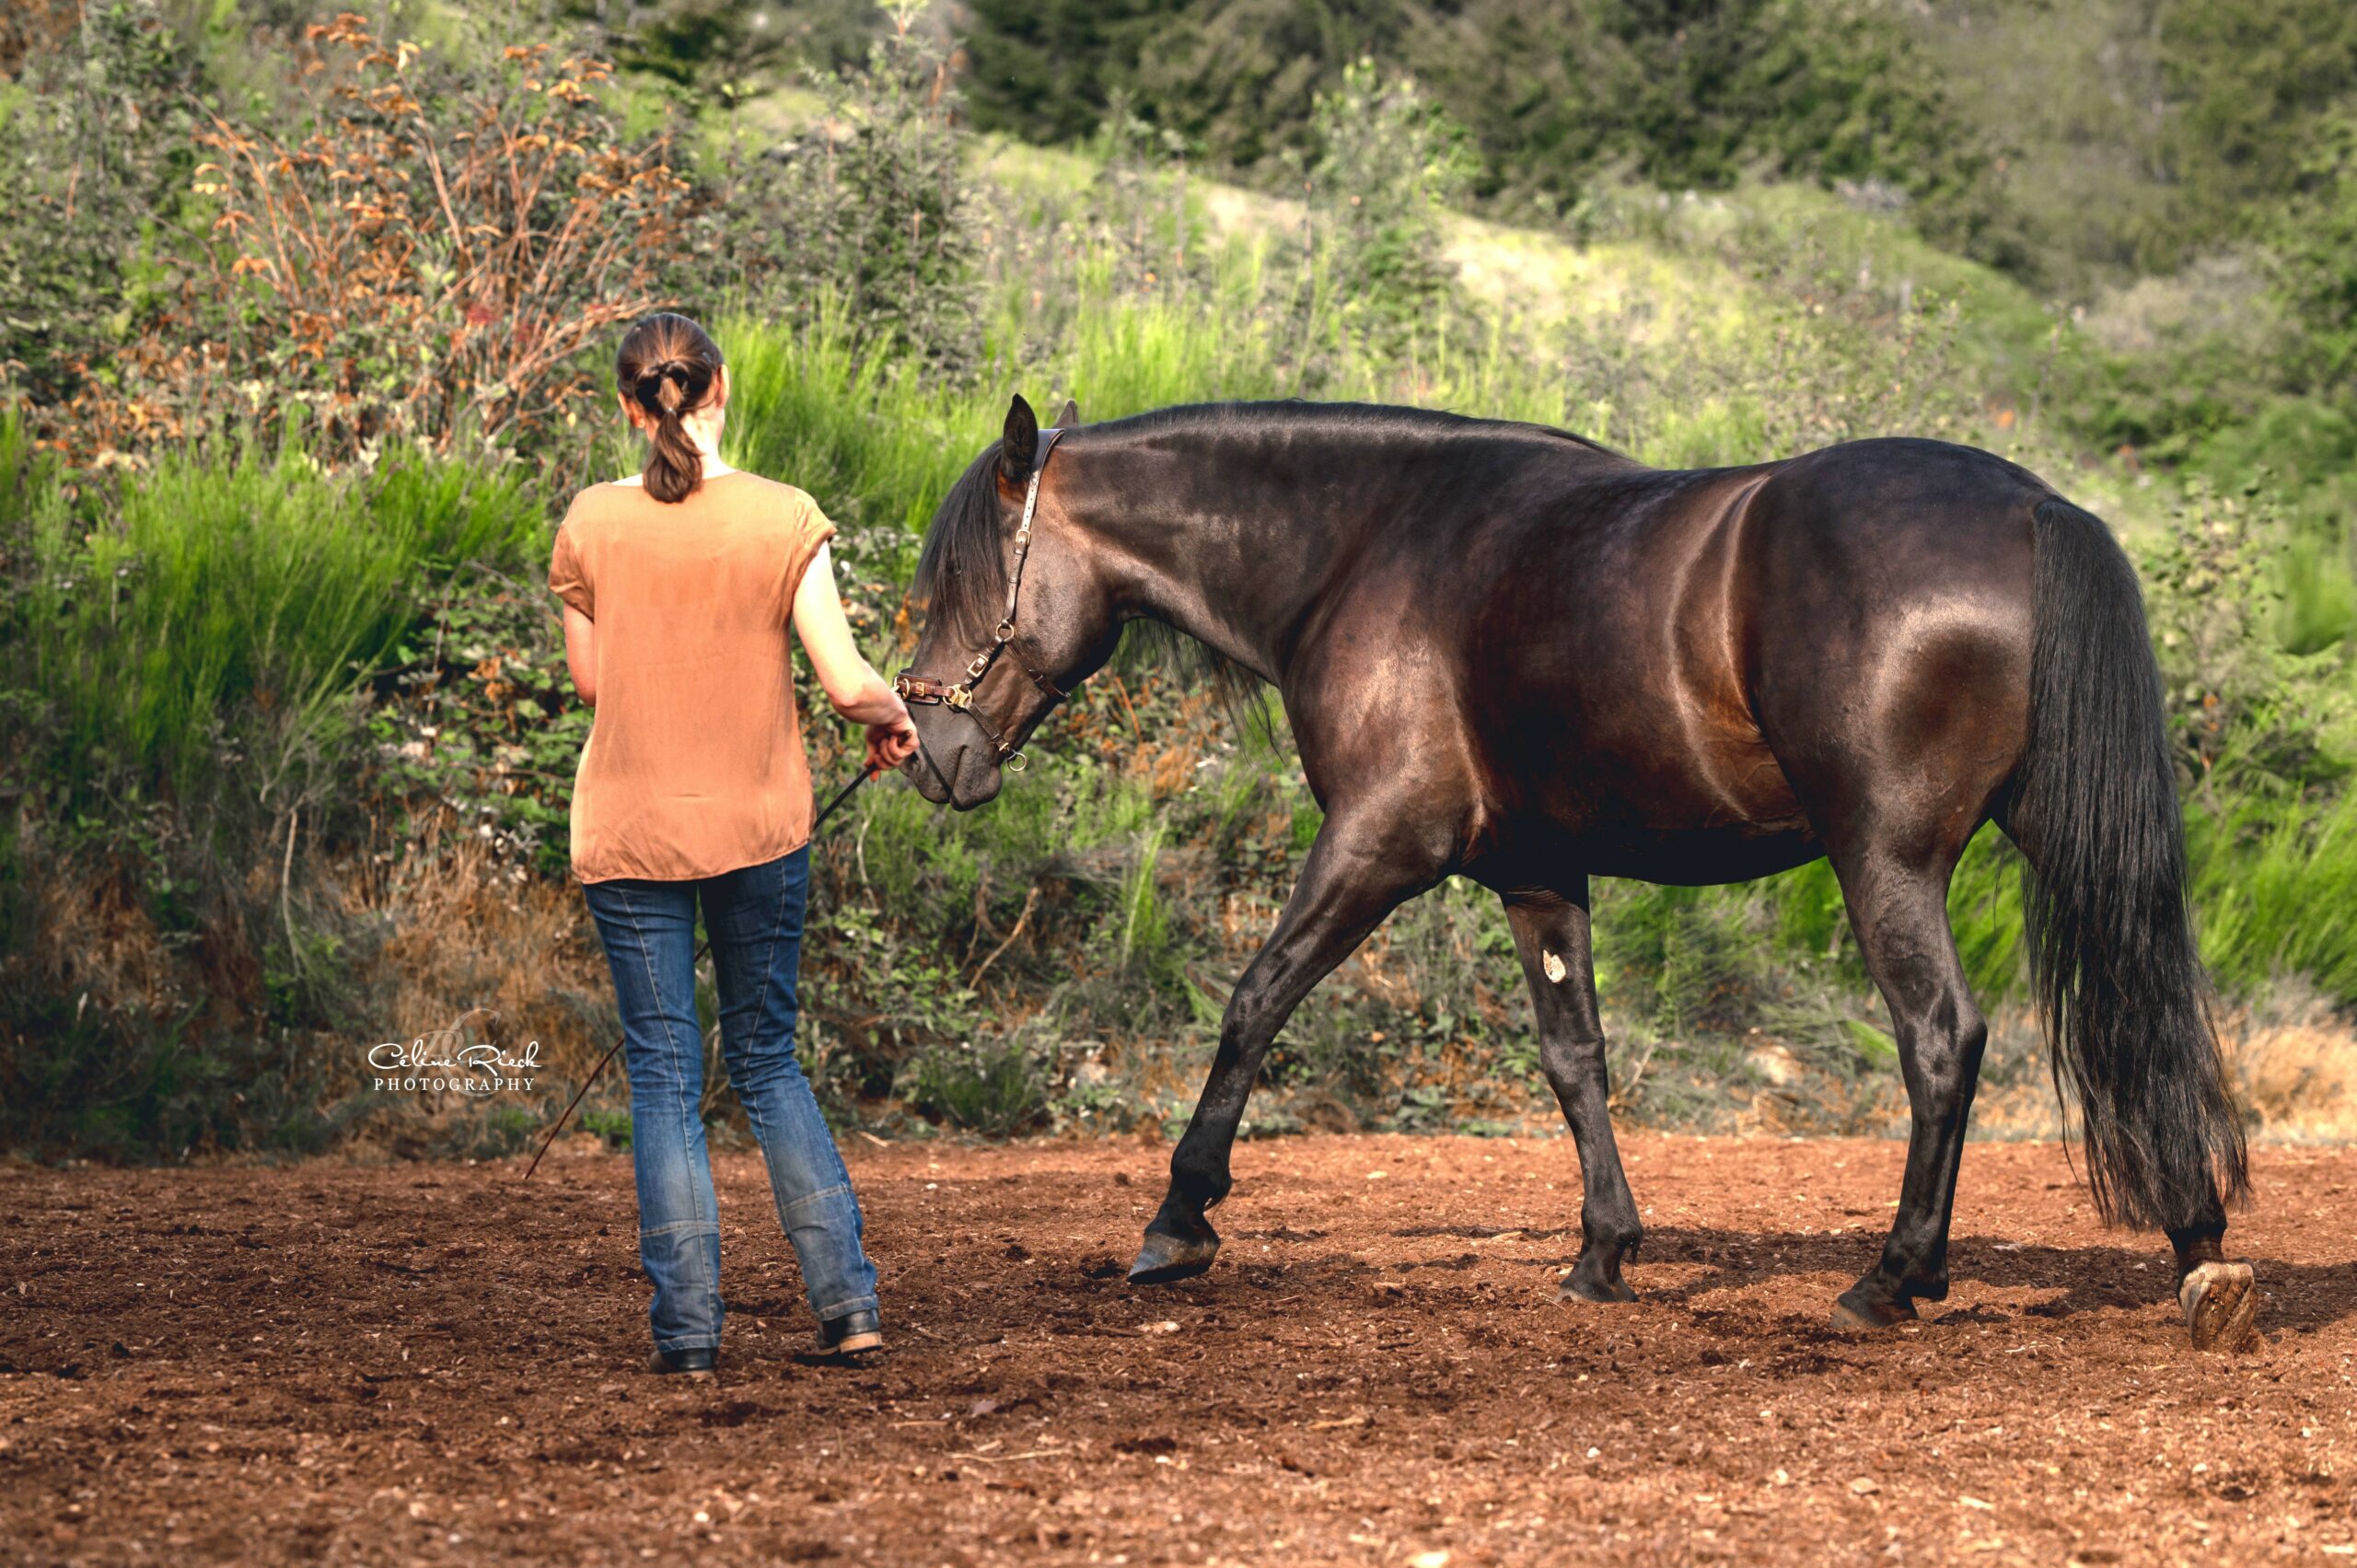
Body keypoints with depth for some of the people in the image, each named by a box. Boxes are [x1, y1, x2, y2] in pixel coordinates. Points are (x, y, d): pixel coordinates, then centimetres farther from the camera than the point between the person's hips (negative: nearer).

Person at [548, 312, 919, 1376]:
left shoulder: (591, 525, -7)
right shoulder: (784, 520, -9)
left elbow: (588, 679, 3)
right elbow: (846, 682, -11)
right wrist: (893, 719, 10)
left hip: (628, 832, -1)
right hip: (760, 821, 1)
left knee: (664, 1077, 6)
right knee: (769, 1059, 15)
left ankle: (687, 1328, 2)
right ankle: (846, 1301, 8)